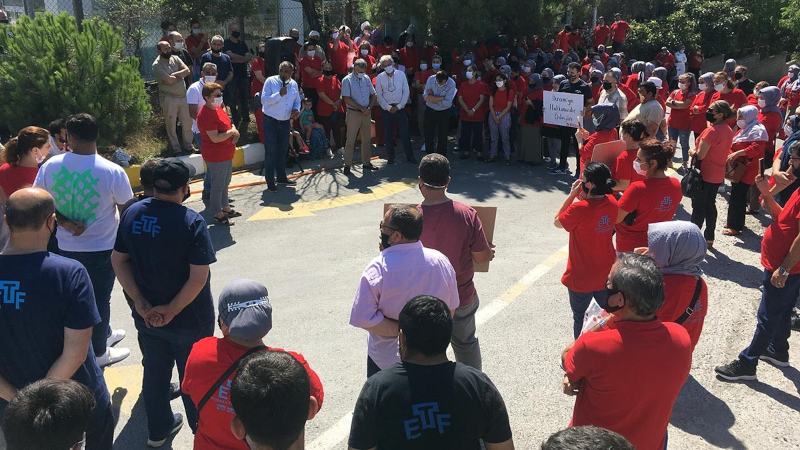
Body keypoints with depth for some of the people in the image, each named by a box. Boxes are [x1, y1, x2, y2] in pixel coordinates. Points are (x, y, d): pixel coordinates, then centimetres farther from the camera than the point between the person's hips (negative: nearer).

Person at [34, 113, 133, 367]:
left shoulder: (50, 166, -10)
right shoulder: (112, 172, -21)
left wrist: (64, 222, -7)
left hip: (65, 248, 4)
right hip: (101, 248, -4)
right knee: (99, 298, 13)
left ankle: (104, 334, 46)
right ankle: (99, 352, 28)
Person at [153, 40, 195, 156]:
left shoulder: (175, 58, 6)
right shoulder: (157, 65, -12)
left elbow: (187, 71, -6)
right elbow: (169, 80, -22)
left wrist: (174, 74, -18)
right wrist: (181, 76, -7)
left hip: (183, 96, 5)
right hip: (169, 98, -5)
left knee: (187, 122, 11)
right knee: (171, 124, 6)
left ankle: (188, 145, 26)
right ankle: (176, 148, 19)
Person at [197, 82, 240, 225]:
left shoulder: (218, 108, 8)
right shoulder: (206, 115, -24)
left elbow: (226, 125, 20)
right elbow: (215, 138, -29)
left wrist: (234, 132, -2)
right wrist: (231, 132, -17)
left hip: (226, 154, 10)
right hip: (216, 157, -10)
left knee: (225, 183, 22)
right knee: (217, 185, 2)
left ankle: (226, 208, 38)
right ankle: (218, 215, 13)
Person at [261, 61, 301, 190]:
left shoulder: (293, 84, 4)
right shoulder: (270, 81, -12)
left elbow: (297, 101, 15)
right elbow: (264, 100, -19)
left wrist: (296, 109, -6)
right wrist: (279, 94, -28)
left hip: (285, 122, 6)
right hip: (270, 121, -5)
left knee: (283, 150, 18)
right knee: (270, 151, -2)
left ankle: (281, 177, 34)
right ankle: (270, 181, 6)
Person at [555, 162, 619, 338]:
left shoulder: (579, 208, -26)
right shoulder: (612, 202, -8)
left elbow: (557, 222, -9)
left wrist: (572, 195, -12)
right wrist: (584, 196, -3)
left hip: (582, 278, -5)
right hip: (606, 274, 5)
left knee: (579, 317, 15)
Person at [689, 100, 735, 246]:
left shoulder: (711, 131, -22)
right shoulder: (728, 130, 5)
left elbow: (700, 155, -23)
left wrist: (691, 151, -4)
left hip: (704, 174, -8)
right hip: (717, 175, 8)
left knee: (698, 207, 2)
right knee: (710, 205, 16)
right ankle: (709, 238, 23)